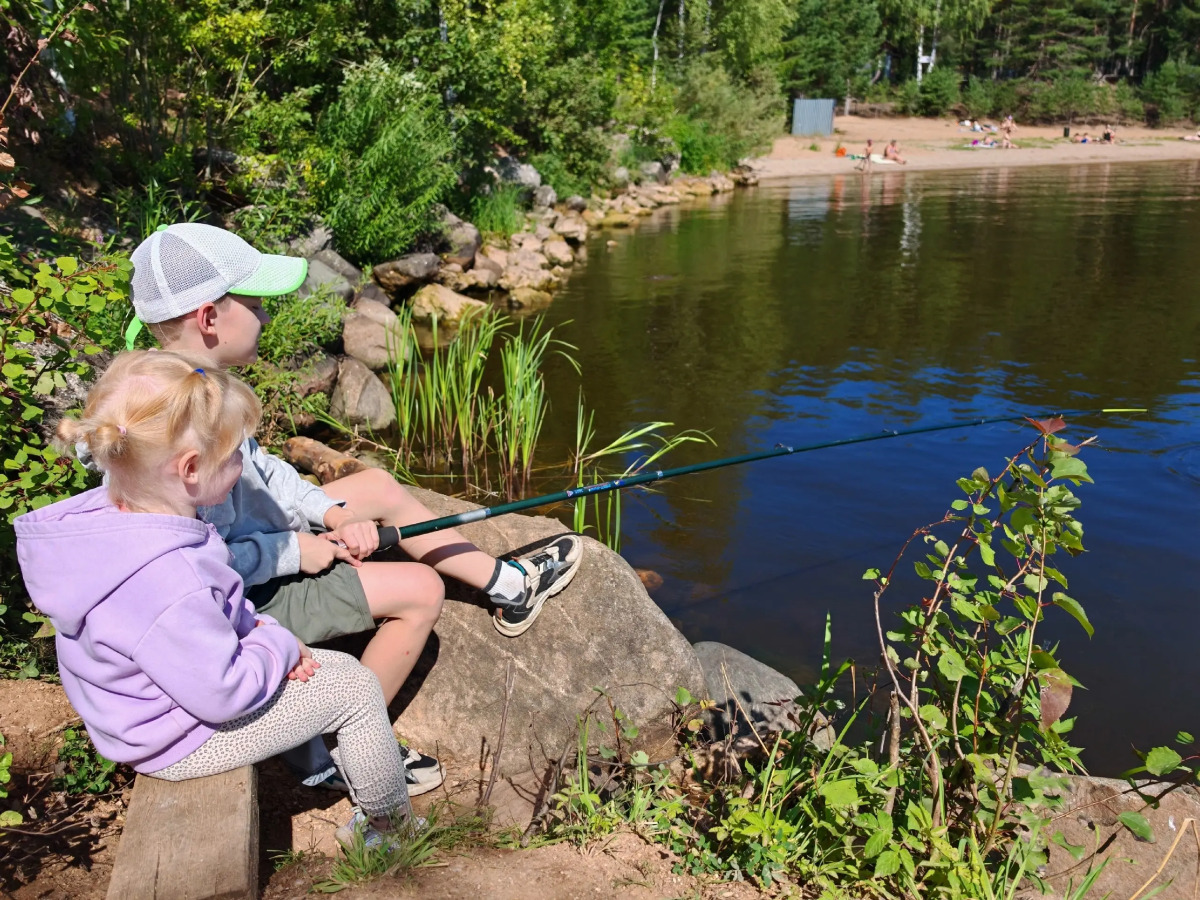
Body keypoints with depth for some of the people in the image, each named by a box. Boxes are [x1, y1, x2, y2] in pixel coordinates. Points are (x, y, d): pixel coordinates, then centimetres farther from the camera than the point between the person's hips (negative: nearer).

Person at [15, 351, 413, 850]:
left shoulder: (104, 511, -9)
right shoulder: (167, 580, -39)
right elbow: (221, 695, -30)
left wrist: (256, 627, -3)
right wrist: (278, 644, -14)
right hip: (185, 740, -9)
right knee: (355, 687, -2)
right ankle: (390, 823, 19)